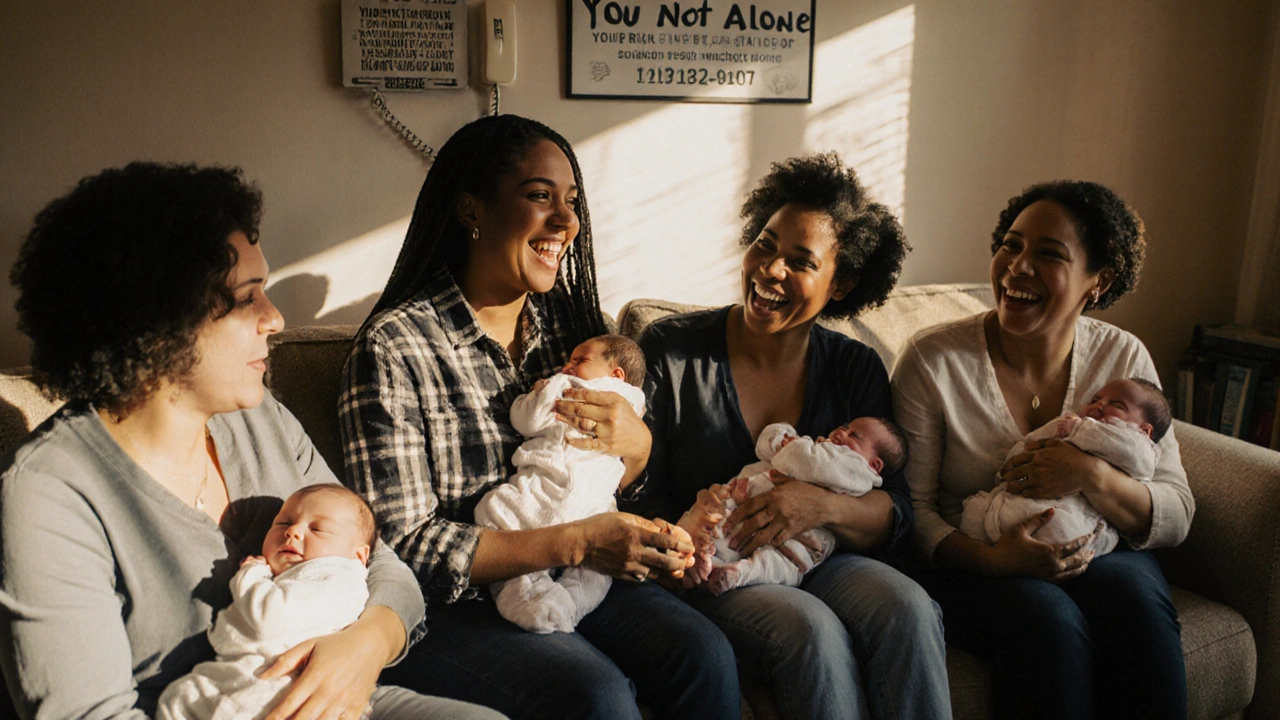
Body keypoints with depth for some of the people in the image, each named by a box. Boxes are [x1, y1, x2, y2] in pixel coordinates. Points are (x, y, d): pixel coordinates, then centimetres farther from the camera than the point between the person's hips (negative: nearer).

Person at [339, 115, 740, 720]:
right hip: (451, 607, -5)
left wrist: (635, 445, -11)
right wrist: (576, 543, -23)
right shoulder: (395, 346, -13)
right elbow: (404, 545, -15)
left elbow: (618, 487, 14)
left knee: (704, 656, -19)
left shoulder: (567, 321, 6)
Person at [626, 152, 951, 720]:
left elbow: (894, 515, -1)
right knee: (812, 630, -31)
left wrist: (826, 507, -23)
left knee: (909, 609, -27)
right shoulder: (669, 350, -4)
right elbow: (637, 496, -4)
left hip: (819, 564, 3)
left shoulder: (856, 369, 4)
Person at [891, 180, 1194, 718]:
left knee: (1135, 596, -29)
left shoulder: (1124, 358, 0)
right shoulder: (933, 361, -9)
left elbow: (1175, 518, -1)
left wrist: (1094, 477, -22)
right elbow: (912, 510, -7)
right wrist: (990, 558, -26)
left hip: (1097, 555, 3)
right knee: (1046, 614, -32)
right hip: (969, 566, -2)